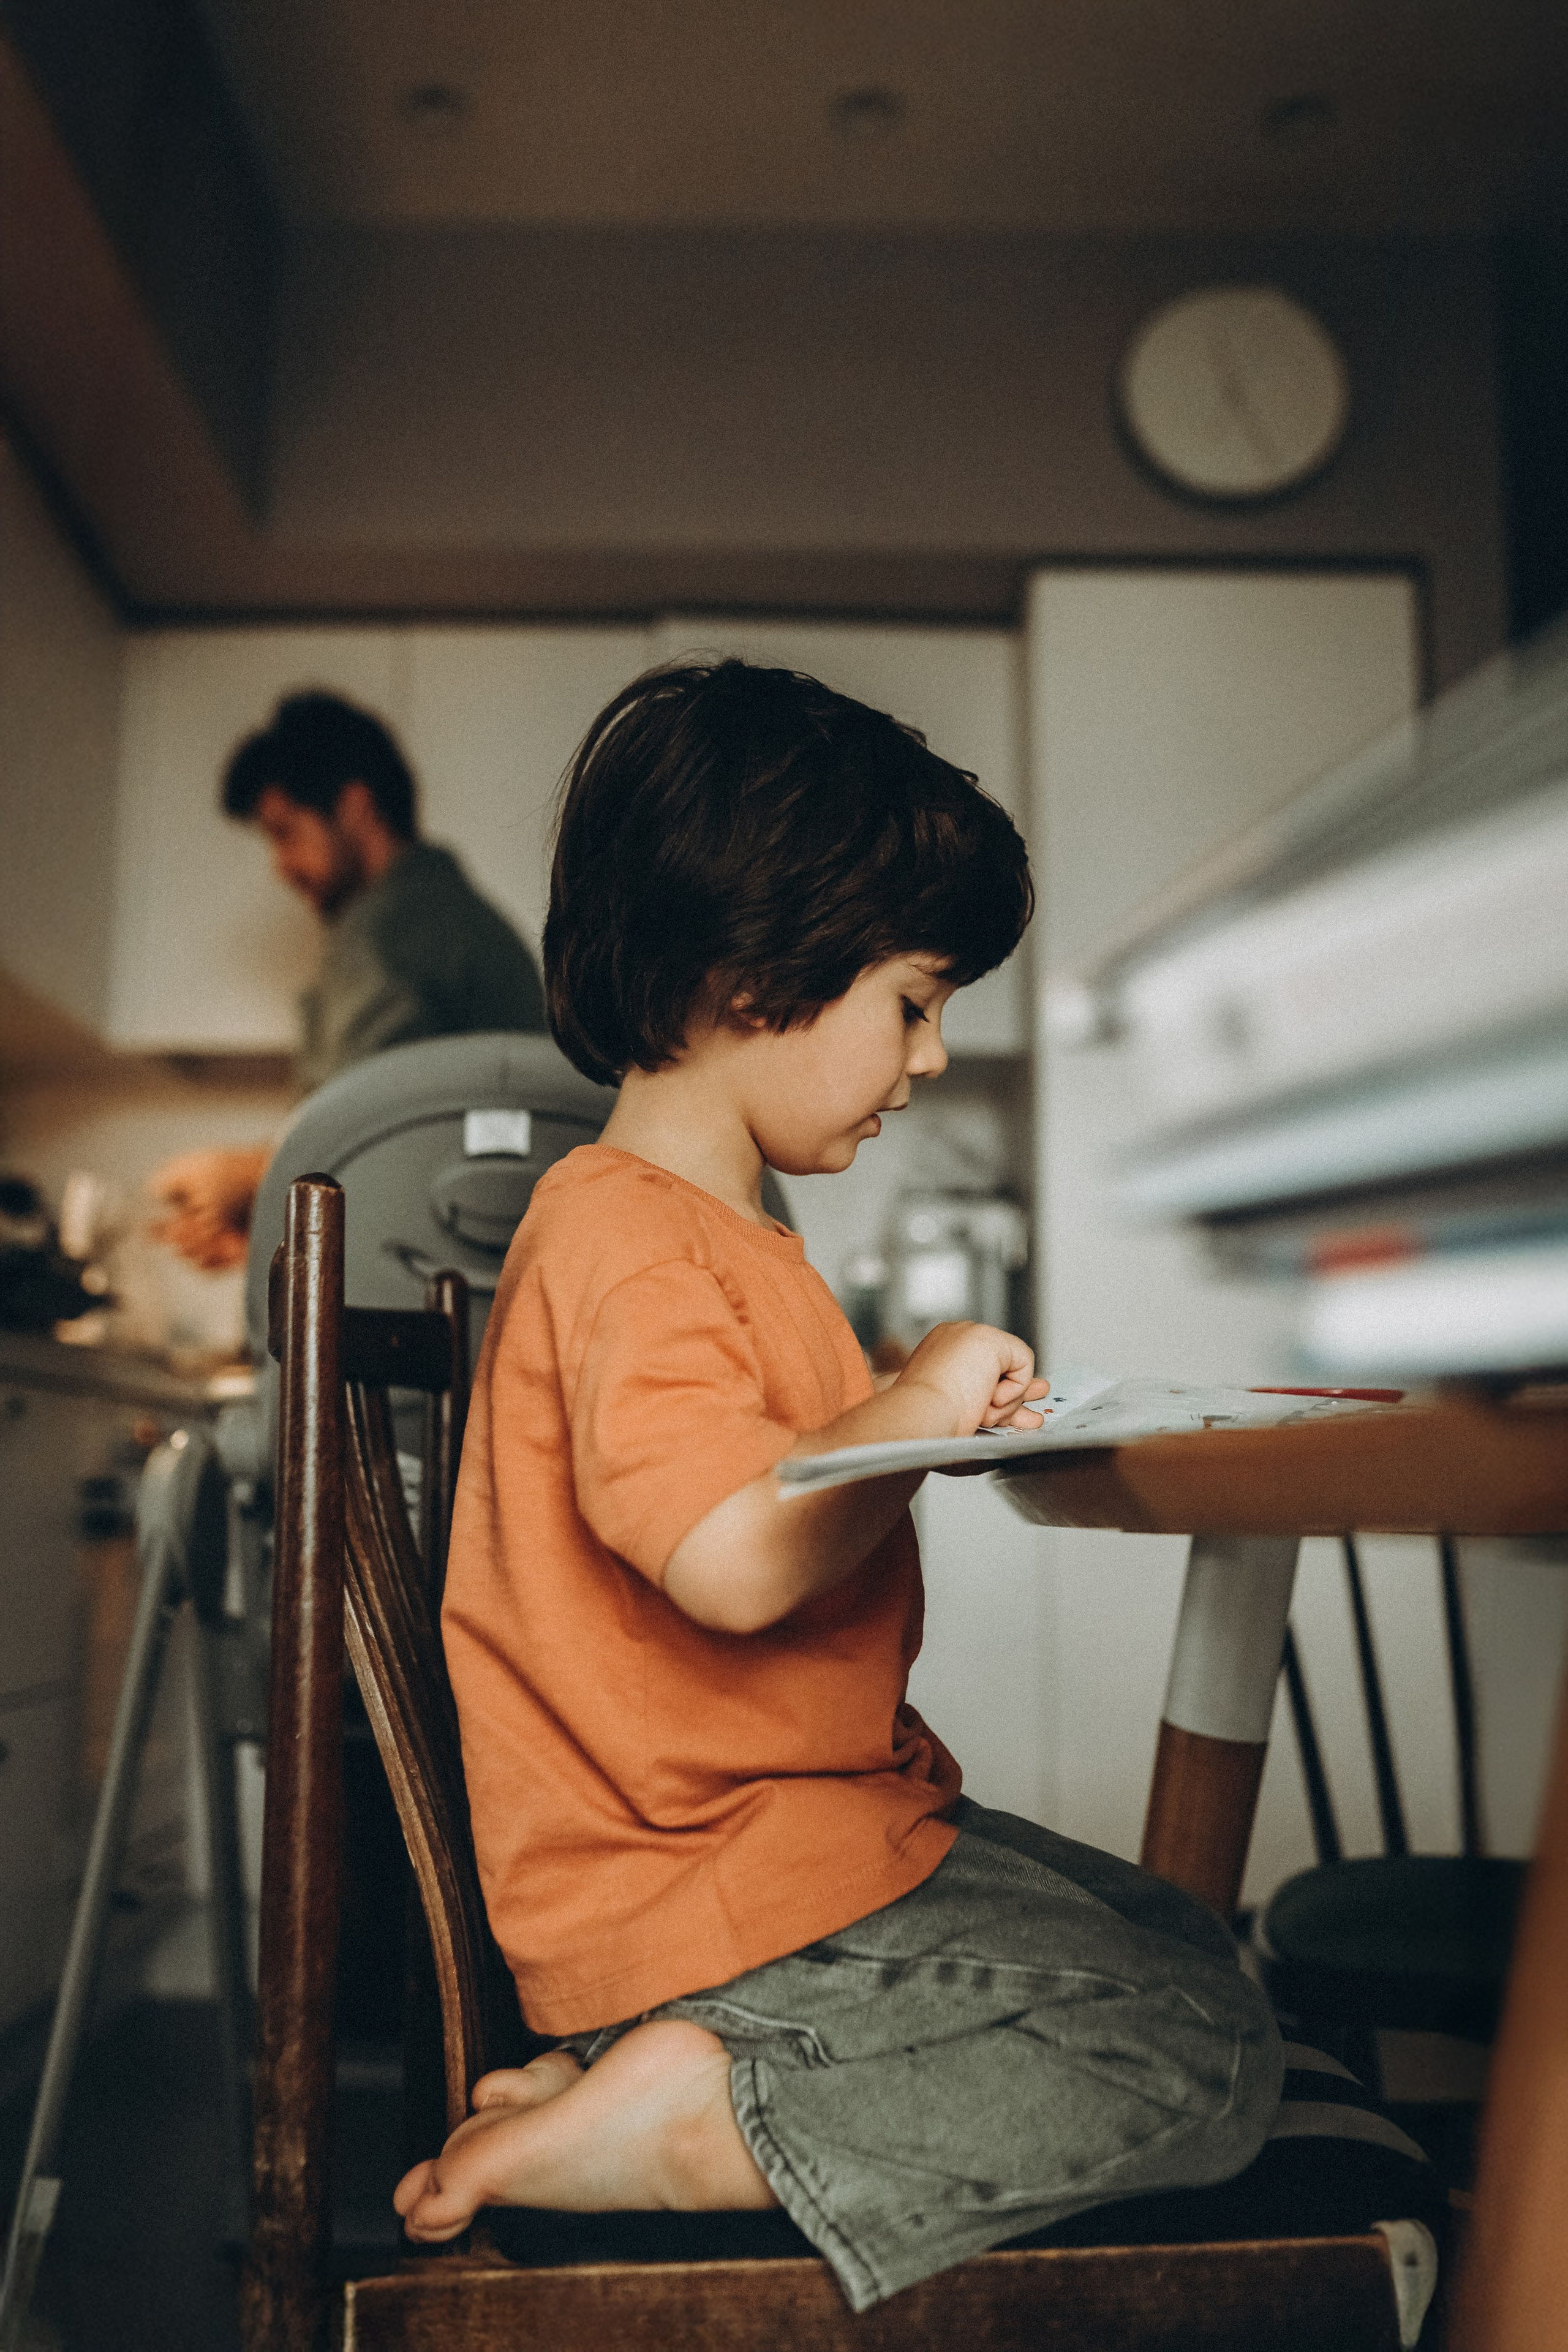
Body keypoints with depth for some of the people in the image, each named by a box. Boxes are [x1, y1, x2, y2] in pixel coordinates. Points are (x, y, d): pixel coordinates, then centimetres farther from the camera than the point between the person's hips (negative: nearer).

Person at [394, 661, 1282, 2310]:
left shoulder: (714, 1228, 15)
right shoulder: (628, 1241, -20)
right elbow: (734, 1560, -33)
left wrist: (935, 1417, 11)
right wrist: (917, 1409, -18)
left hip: (826, 1813, 11)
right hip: (712, 1892, -11)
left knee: (1186, 1960, 13)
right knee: (1211, 2063, -8)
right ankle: (693, 2120, -11)